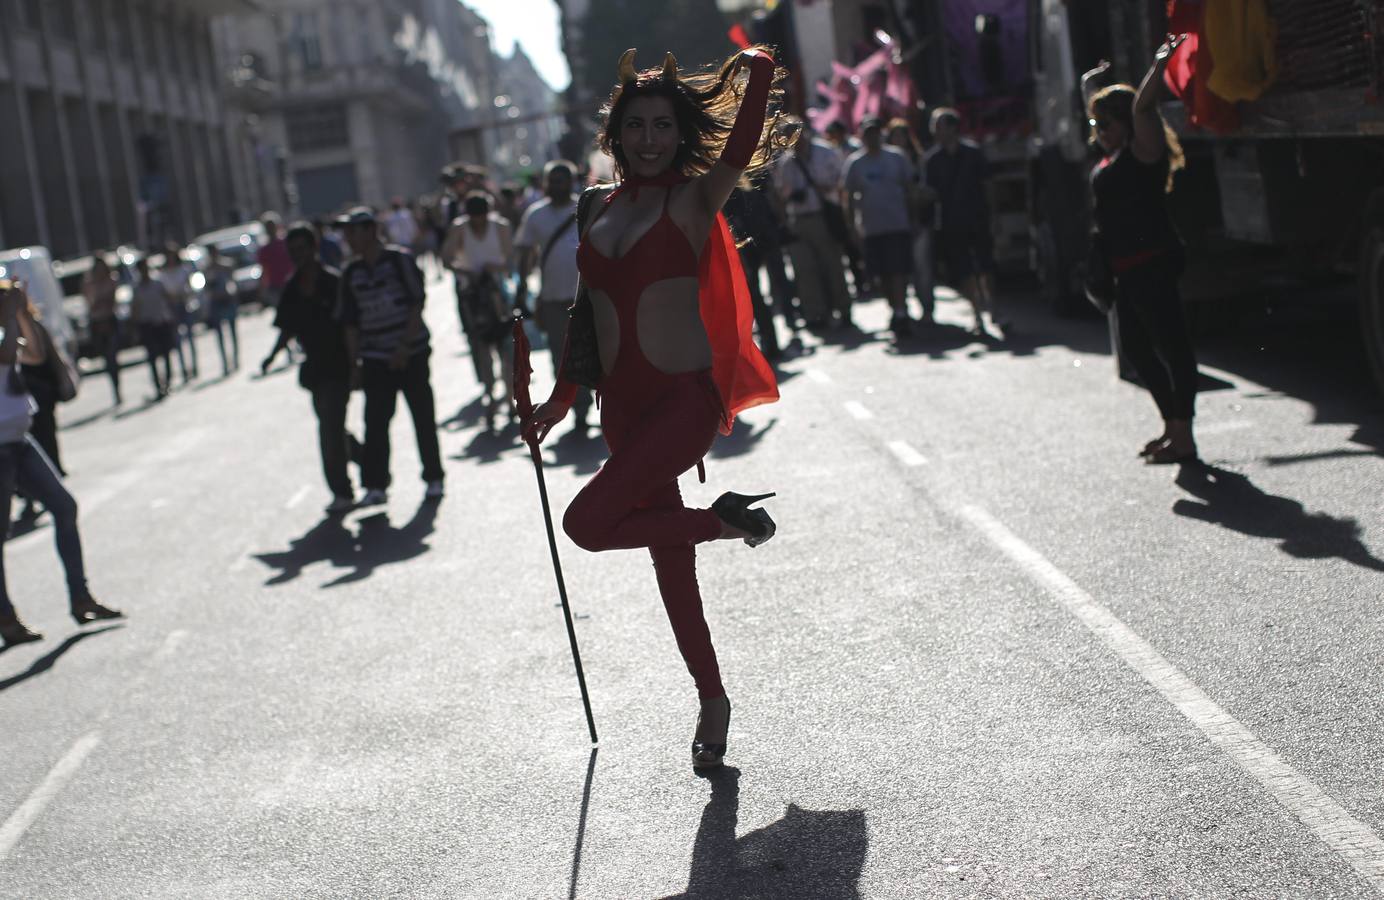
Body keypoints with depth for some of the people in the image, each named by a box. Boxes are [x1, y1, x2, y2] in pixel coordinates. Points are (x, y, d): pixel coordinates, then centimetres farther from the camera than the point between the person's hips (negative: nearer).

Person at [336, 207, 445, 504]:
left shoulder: (400, 260, -5)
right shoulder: (351, 274, 7)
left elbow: (417, 305, -8)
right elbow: (350, 323, 10)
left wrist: (404, 348, -15)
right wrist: (355, 364, 5)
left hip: (411, 354, -3)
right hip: (375, 360, 3)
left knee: (423, 418, 4)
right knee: (375, 423, -3)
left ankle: (434, 478, 16)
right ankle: (376, 485, 2)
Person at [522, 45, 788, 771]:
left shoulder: (694, 198, -2)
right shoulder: (601, 208, 11)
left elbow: (742, 146, -19)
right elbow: (588, 306, 16)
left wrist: (760, 71, -26)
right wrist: (561, 397, 16)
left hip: (686, 397, -6)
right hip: (623, 404, 6)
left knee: (588, 522, -21)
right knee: (668, 557, 9)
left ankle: (724, 520, 0)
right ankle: (712, 700, 23)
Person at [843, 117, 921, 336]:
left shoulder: (897, 158, 3)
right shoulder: (854, 163, 3)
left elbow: (908, 189, 7)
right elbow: (849, 196, 6)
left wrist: (913, 217, 4)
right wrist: (852, 224, 0)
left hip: (898, 225, -1)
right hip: (871, 228, 2)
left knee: (899, 270, -10)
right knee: (881, 274, 7)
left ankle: (900, 313, -8)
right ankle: (896, 309, 24)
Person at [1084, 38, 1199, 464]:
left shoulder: (1142, 150, -8)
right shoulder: (1111, 155, 17)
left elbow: (1141, 107, -24)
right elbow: (1097, 112, 35)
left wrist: (1160, 61, -25)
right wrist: (1089, 84, 44)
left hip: (1152, 264, -10)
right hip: (1127, 269, 10)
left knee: (1172, 346, -8)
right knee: (1135, 348, 14)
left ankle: (1183, 439, -8)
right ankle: (1172, 425, 23)